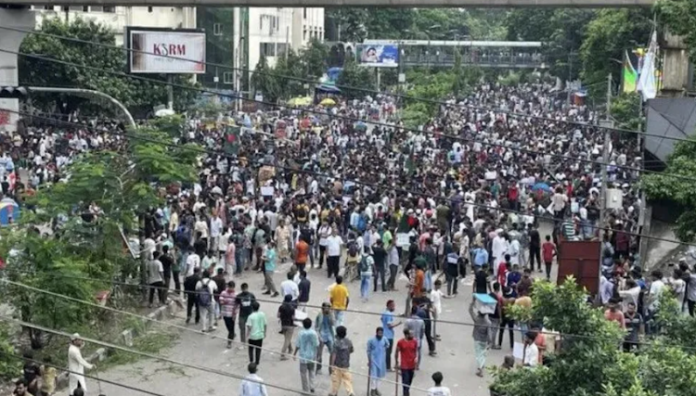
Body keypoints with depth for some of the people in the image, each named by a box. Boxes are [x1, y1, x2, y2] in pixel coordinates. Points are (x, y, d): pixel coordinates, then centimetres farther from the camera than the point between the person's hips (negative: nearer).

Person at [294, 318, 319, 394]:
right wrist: (317, 354, 13)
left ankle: (306, 390, 11)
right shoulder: (314, 333, -9)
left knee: (303, 373, 7)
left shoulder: (301, 333, -14)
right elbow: (317, 345, -3)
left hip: (303, 356, -2)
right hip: (312, 356, 2)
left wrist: (294, 353, 6)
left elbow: (297, 345, -9)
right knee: (311, 371, 21)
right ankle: (311, 386, 14)